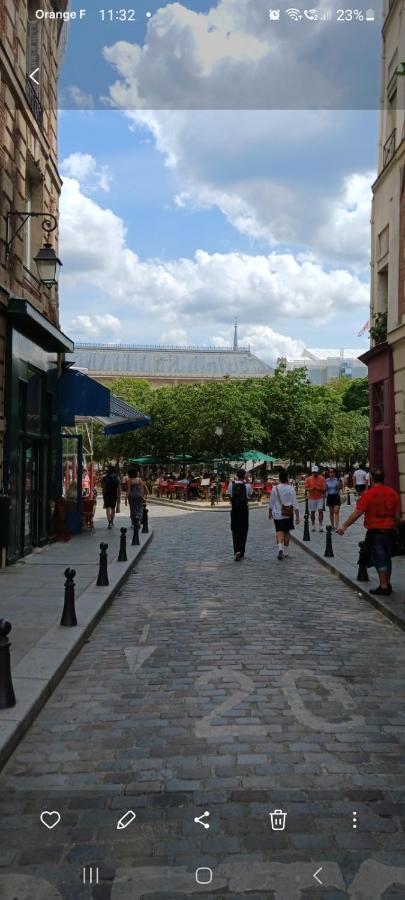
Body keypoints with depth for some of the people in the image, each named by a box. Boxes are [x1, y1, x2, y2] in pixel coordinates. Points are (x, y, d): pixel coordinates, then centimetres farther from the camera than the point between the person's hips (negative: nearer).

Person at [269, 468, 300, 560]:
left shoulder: (275, 488, -7)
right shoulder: (291, 488, -8)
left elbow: (271, 503, 2)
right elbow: (295, 504, -7)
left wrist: (270, 512, 18)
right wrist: (297, 517, -2)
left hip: (277, 514, -1)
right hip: (288, 514, 1)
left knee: (279, 531, 4)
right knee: (286, 532, 15)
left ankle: (280, 548, -21)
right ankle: (285, 551, 24)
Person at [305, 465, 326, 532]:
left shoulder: (322, 478, -1)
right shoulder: (308, 479, 1)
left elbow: (324, 488, -1)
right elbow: (306, 488, 1)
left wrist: (319, 489, -21)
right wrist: (311, 488, -18)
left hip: (320, 498, -1)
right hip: (311, 498, 1)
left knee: (320, 511, -10)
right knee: (312, 512, 6)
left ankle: (321, 525, -6)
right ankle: (313, 525, 18)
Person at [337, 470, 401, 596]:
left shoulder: (368, 494, -13)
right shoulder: (393, 493, 3)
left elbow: (357, 513, -16)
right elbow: (397, 514, 8)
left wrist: (345, 526, -11)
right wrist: (395, 527, 23)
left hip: (375, 531, -5)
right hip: (390, 531, 5)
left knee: (379, 559, 1)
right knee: (387, 558, 17)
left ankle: (383, 587, 1)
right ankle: (387, 585, 25)